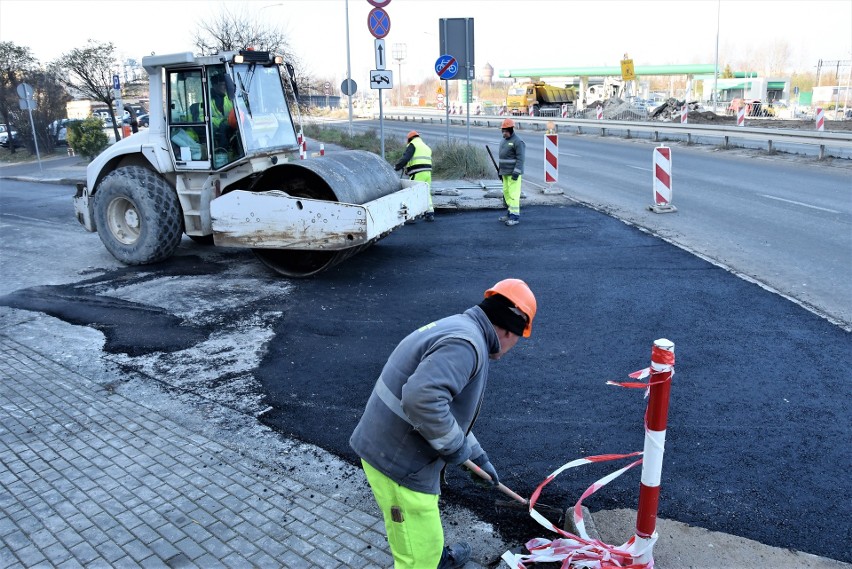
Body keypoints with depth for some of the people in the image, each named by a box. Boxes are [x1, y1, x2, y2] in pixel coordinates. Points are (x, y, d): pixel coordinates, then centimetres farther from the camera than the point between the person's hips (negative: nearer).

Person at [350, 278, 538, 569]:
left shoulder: (457, 327, 11)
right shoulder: (466, 342, -23)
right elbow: (422, 399, -38)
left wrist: (478, 454, 31)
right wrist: (455, 446, -21)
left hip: (388, 448, 10)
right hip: (399, 460, -10)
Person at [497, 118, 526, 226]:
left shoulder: (518, 141, -12)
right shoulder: (503, 141, 15)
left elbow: (520, 159, -17)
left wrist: (516, 172, -23)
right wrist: (500, 171, 21)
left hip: (513, 173, -9)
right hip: (505, 173, 9)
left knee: (513, 193, -10)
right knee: (506, 192, 12)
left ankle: (515, 216, -8)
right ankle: (511, 213, 21)